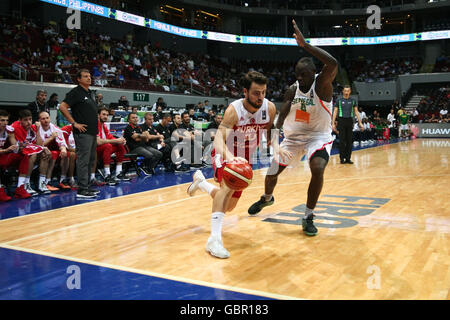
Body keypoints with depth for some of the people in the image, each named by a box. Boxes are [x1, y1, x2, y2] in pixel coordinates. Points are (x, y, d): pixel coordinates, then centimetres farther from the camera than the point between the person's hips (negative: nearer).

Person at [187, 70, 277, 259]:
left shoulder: (269, 108, -15)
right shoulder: (234, 110, -29)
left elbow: (270, 130, 6)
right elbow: (219, 137, -44)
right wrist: (229, 157, -62)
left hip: (244, 159, 6)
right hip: (226, 154, -5)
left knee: (229, 207, 14)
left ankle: (200, 181, 42)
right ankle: (214, 239, -35)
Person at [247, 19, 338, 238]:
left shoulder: (322, 84, -20)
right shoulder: (292, 90, -6)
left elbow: (333, 63, -41)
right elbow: (281, 116, -3)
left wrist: (305, 45, -44)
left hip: (318, 136, -4)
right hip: (292, 136, 4)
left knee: (318, 169, -31)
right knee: (272, 171, 7)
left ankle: (308, 217, -12)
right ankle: (267, 198, 43)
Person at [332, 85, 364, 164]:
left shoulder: (353, 100, 8)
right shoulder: (339, 100, 2)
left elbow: (356, 112, 10)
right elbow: (335, 112, 1)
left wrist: (360, 123, 3)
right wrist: (333, 123, -7)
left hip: (350, 121, 2)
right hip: (341, 120, -2)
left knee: (349, 141, 2)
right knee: (342, 141, -3)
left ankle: (348, 158, 9)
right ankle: (342, 158, 4)